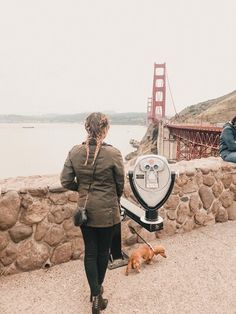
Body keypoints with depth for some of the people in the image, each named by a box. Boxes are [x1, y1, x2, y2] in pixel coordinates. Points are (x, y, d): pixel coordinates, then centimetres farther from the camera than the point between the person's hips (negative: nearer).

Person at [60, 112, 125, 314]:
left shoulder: (75, 152, -8)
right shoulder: (113, 153, -18)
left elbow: (66, 182, -4)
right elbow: (120, 184, -6)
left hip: (85, 209, 3)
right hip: (107, 210, -2)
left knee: (90, 252, 16)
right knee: (103, 251, 18)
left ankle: (95, 295, 24)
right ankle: (98, 289, 39)